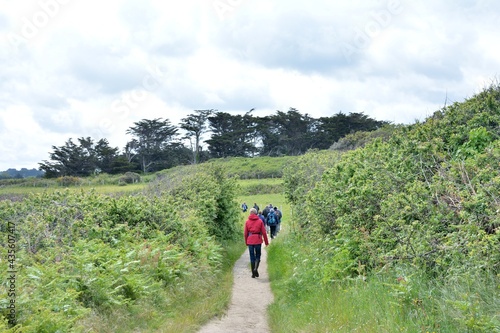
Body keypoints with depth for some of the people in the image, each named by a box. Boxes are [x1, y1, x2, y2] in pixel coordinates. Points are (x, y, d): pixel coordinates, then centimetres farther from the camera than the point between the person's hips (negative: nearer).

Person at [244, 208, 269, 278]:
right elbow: (263, 232, -2)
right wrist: (266, 241, 6)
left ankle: (253, 273, 9)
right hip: (258, 240, -1)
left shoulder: (247, 222, 2)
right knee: (258, 256, 10)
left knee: (252, 257, 8)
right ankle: (256, 268, -13)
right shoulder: (260, 221, -1)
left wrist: (246, 242, 15)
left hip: (250, 241, 1)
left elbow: (245, 233, 4)